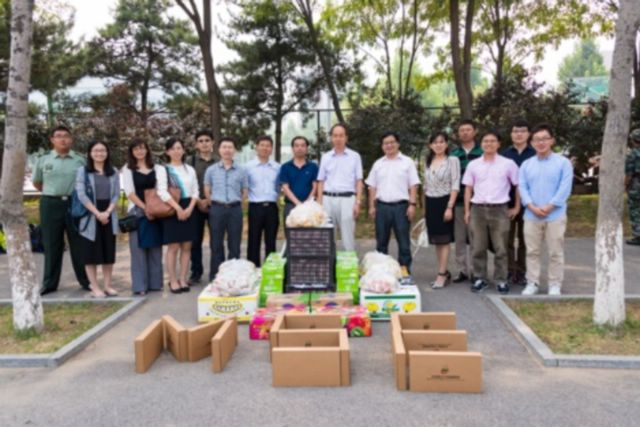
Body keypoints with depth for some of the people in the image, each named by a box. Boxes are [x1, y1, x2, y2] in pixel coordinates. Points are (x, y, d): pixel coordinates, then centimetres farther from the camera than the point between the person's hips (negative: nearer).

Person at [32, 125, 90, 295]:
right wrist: (51, 194, 11)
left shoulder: (79, 161, 3)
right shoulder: (44, 160, 6)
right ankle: (49, 283, 17)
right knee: (52, 245, 7)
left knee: (79, 244, 5)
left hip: (75, 204, -1)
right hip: (51, 205, 1)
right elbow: (36, 182, 19)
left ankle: (86, 281, 14)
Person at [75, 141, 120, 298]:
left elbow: (116, 195, 4)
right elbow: (81, 194, -9)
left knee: (109, 252, 5)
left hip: (109, 216, 3)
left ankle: (107, 286, 13)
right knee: (91, 253, -1)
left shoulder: (113, 172, 10)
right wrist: (97, 213, -16)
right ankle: (94, 287, 5)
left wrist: (107, 212, -12)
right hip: (90, 216, -3)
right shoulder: (83, 170, 1)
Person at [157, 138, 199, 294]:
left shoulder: (190, 169, 13)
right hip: (172, 210, -4)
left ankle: (183, 279, 12)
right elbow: (162, 192, -10)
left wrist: (190, 208, -8)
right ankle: (173, 281, 5)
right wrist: (178, 208, -18)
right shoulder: (163, 169, 1)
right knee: (173, 247, -3)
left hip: (189, 209, 4)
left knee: (186, 246, 5)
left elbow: (195, 191, 9)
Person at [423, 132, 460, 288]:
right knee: (436, 240, 9)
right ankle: (445, 272, 20)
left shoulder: (453, 160, -5)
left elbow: (455, 185, -10)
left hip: (444, 201, -6)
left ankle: (441, 274, 0)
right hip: (430, 203, 6)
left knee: (444, 240, -3)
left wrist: (450, 207, -17)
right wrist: (425, 207, 14)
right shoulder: (428, 162, 12)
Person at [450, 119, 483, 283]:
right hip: (458, 202, 3)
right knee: (459, 238, 5)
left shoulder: (482, 153, 4)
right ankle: (462, 270, 15)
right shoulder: (453, 154, 12)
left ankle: (475, 271, 10)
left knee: (475, 238, 0)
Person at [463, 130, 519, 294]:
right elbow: (468, 188, 9)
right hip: (478, 209, 2)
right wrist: (467, 210, 5)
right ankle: (480, 279, 15)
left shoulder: (508, 164, 1)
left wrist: (517, 207, 3)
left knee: (500, 248, 2)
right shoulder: (473, 165, 7)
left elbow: (518, 185, 6)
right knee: (478, 248, 6)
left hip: (499, 209, -2)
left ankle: (501, 280, 12)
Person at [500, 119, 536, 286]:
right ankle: (509, 273, 14)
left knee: (524, 240, 8)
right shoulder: (504, 155, 6)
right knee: (508, 240, 5)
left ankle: (521, 273, 17)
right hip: (507, 202, 1)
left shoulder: (535, 155, 2)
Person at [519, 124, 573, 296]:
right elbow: (522, 188, 2)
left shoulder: (563, 162, 0)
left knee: (556, 253, 4)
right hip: (531, 216, 3)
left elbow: (565, 188, -7)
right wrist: (532, 207, -13)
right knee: (532, 252, 8)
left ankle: (555, 285, 15)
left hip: (555, 216, -2)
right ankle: (532, 283, 18)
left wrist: (548, 207, -15)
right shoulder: (526, 164, 9)